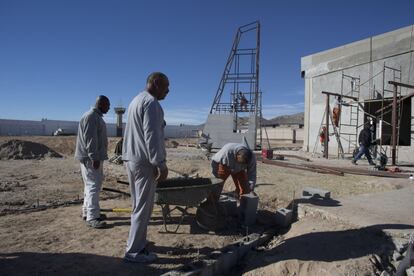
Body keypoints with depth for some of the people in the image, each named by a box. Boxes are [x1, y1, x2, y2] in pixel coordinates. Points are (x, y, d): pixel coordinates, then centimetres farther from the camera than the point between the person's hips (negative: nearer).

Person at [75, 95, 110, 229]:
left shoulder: (97, 117, 18)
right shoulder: (90, 117, -15)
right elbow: (89, 139, -23)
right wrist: (94, 157, -25)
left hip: (95, 157, 11)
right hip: (90, 158, -11)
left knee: (91, 185, 16)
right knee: (93, 185, -10)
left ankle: (87, 212, 26)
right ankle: (91, 218, -6)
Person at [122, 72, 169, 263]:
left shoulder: (136, 100, 19)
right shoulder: (151, 102, -12)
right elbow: (151, 136, -21)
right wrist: (161, 164, -20)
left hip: (131, 159, 10)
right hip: (145, 161, -10)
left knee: (139, 205, 17)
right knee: (143, 207, -2)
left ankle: (138, 242, 28)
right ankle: (134, 251, 7)